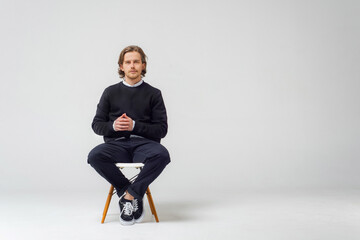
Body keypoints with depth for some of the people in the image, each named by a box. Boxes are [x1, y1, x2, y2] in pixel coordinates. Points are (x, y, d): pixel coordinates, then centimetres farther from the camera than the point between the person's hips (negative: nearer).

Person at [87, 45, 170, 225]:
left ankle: (129, 195, -21)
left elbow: (162, 129, 4)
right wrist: (113, 126, -9)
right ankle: (134, 196, -17)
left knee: (162, 155, -36)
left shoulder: (153, 94, 10)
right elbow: (97, 125, 13)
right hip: (117, 144, 2)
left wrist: (135, 126, -11)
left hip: (144, 143, -1)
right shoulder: (110, 92, 15)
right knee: (94, 156, -31)